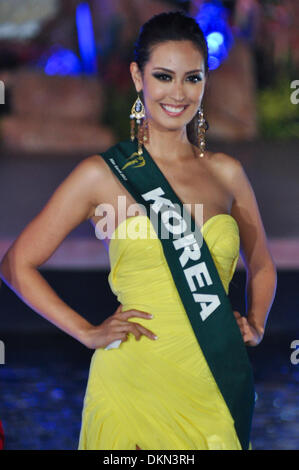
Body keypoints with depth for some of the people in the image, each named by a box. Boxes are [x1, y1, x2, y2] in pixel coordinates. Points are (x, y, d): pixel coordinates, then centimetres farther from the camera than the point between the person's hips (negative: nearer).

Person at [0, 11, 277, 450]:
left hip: (213, 390, 3)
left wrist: (255, 324, 7)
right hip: (134, 389, -3)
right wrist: (87, 332, -3)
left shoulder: (226, 172, 8)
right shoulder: (103, 174, -2)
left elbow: (261, 265, 24)